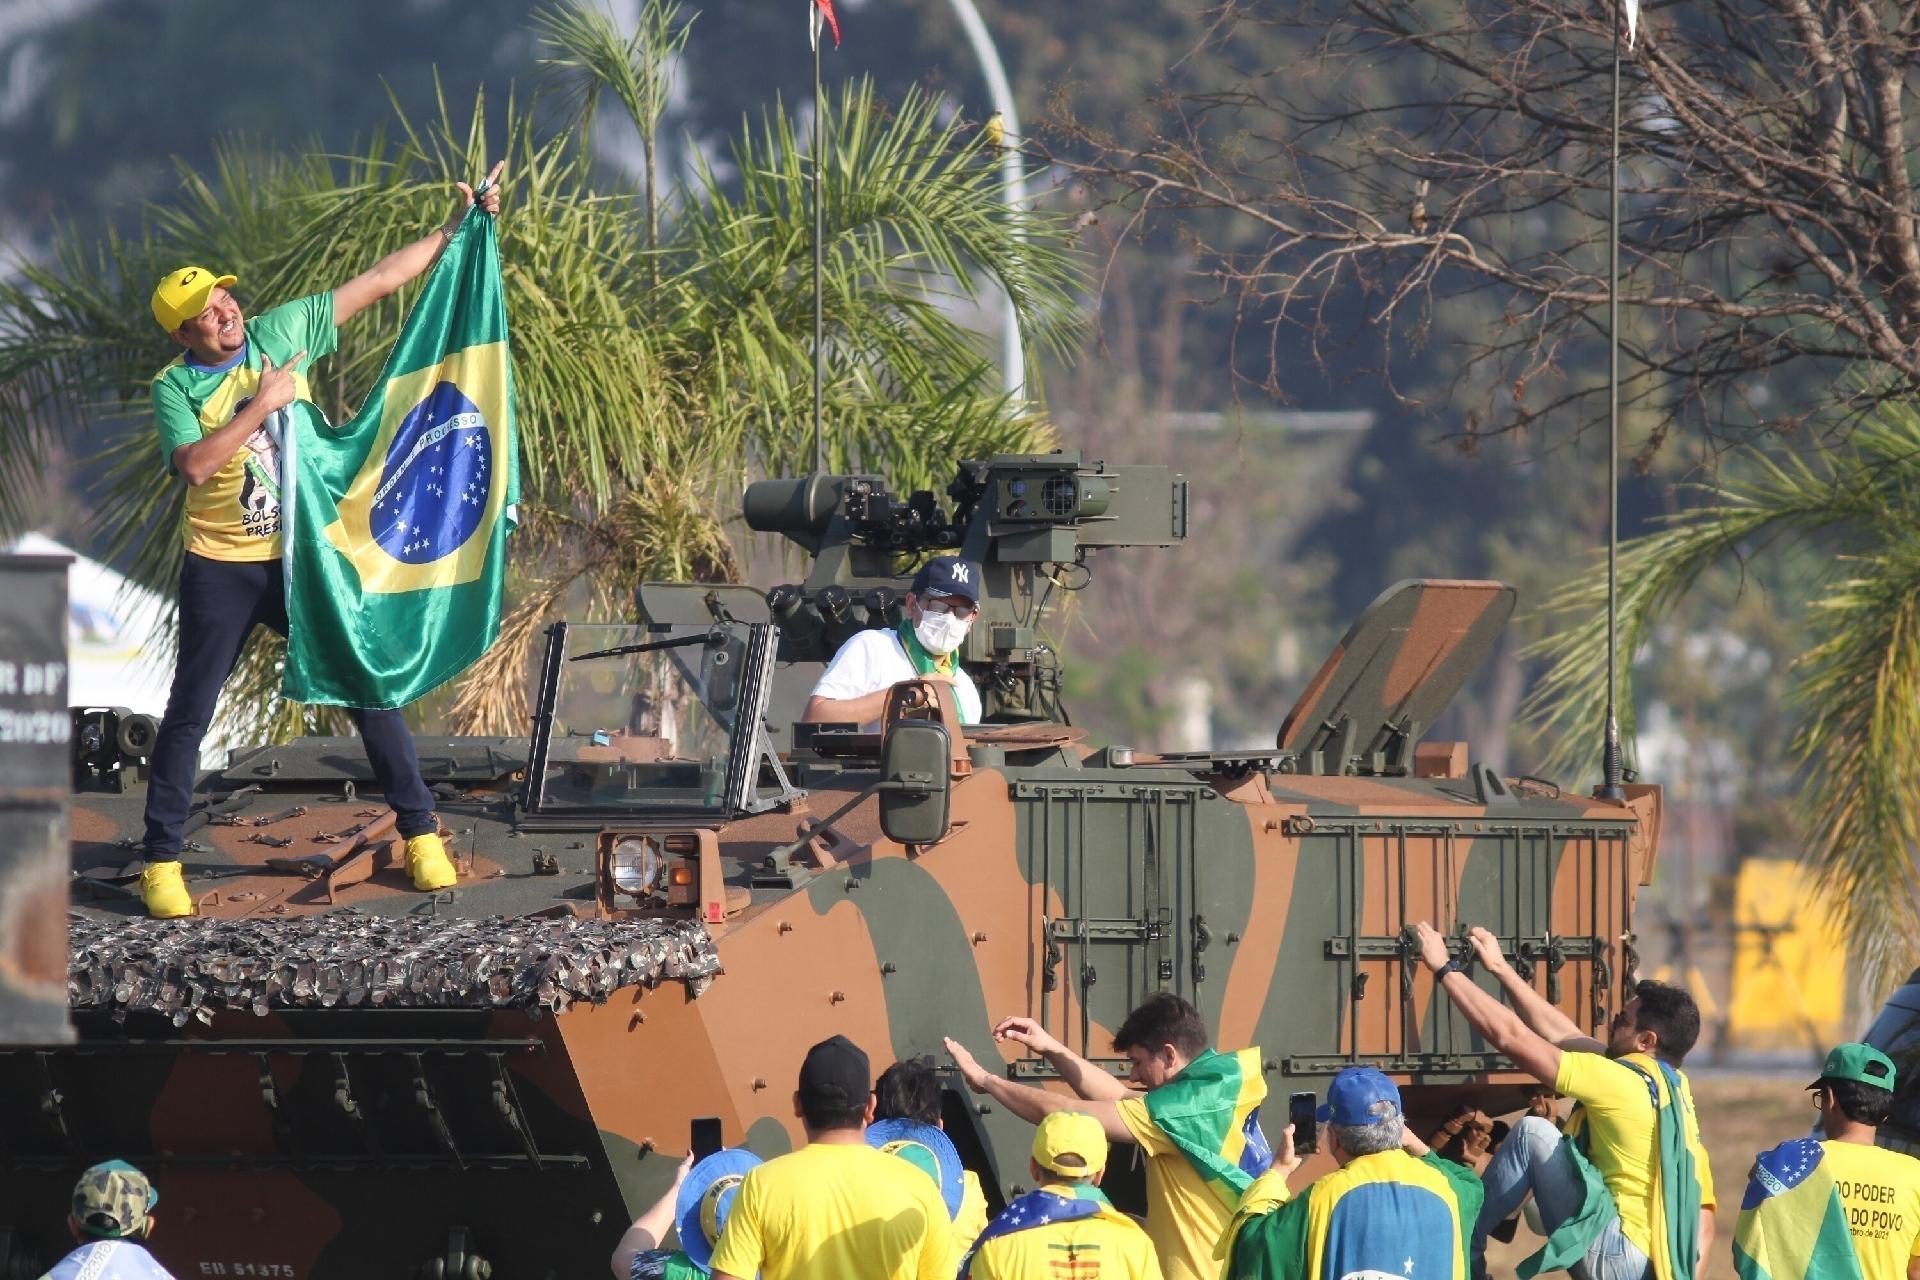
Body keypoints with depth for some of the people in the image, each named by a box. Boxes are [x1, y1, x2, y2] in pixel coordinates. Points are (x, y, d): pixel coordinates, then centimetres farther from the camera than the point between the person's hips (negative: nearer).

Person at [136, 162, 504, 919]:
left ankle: (420, 829, 14)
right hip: (222, 569, -2)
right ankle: (161, 862, 10)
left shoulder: (282, 332, -2)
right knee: (189, 712, 2)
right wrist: (260, 405, -23)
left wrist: (455, 230, -4)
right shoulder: (175, 388, -9)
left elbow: (381, 280, 0)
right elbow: (194, 464, -27)